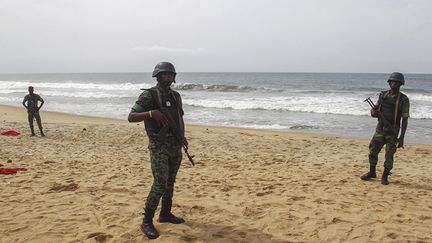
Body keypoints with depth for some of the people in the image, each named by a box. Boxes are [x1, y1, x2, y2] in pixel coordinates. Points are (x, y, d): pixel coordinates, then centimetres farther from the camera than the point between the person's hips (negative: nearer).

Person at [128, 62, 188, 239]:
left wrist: (182, 136, 6)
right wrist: (151, 113, -28)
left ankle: (165, 214, 28)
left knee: (170, 182, 14)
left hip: (175, 146, 7)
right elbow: (131, 117, -14)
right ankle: (147, 222, -2)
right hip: (159, 146, -7)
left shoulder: (175, 96, 11)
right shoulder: (148, 95, -10)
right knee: (160, 184, -12)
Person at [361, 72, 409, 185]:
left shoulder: (404, 99, -8)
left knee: (389, 155, -1)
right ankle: (372, 172, 26)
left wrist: (402, 137, -13)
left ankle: (385, 176, 16)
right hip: (380, 129, 4)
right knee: (372, 151, 7)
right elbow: (375, 109, 14)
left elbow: (405, 119, -9)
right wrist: (373, 112, -13)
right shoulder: (383, 95, 4)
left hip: (392, 132, -4)